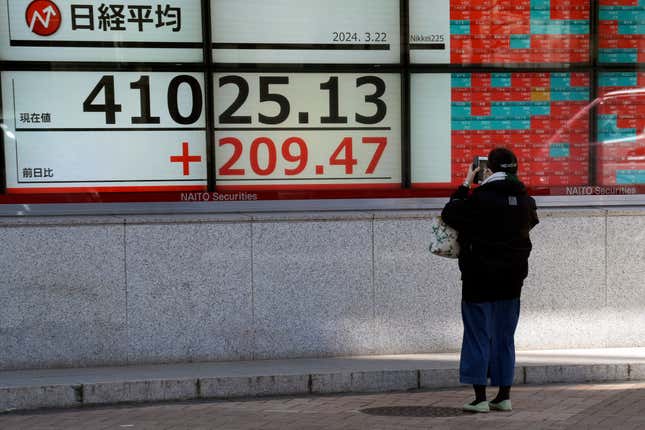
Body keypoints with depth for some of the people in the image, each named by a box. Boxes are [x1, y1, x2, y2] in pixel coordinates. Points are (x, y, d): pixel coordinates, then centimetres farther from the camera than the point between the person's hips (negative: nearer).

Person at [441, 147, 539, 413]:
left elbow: (450, 214, -5)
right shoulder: (525, 199, 3)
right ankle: (504, 396, 16)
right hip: (511, 281, 5)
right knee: (504, 338, 13)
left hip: (480, 280, -5)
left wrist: (465, 185, 5)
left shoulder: (480, 197, -15)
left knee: (478, 336, 1)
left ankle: (480, 398, 1)